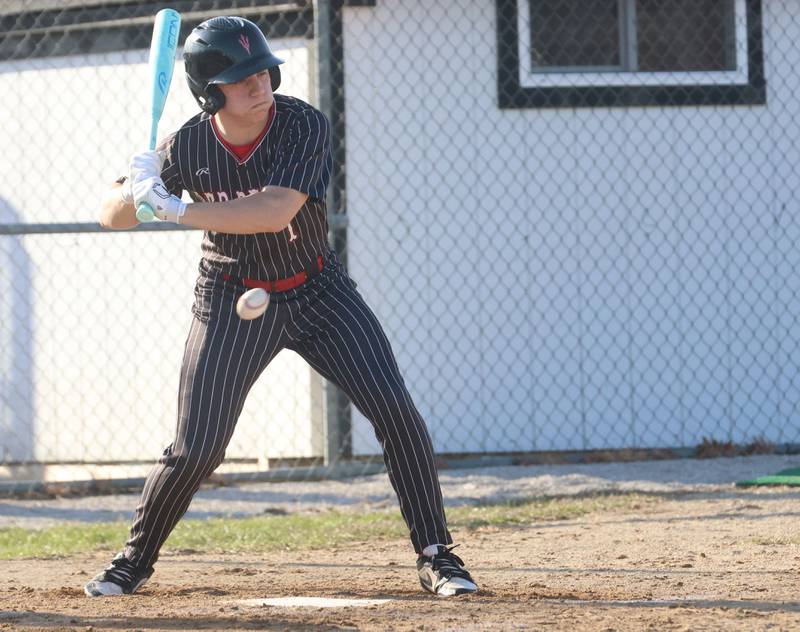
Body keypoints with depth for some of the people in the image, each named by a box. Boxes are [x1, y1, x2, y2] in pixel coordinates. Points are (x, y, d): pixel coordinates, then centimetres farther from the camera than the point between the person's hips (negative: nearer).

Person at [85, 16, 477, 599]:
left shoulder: (304, 126, -21)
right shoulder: (188, 146, -15)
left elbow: (276, 210, -35)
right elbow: (114, 217, -7)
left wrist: (178, 209, -38)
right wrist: (134, 189, -31)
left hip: (316, 290, 0)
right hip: (233, 301, 0)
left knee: (396, 411, -11)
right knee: (196, 449, -7)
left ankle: (436, 557, 0)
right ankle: (134, 561, 17)